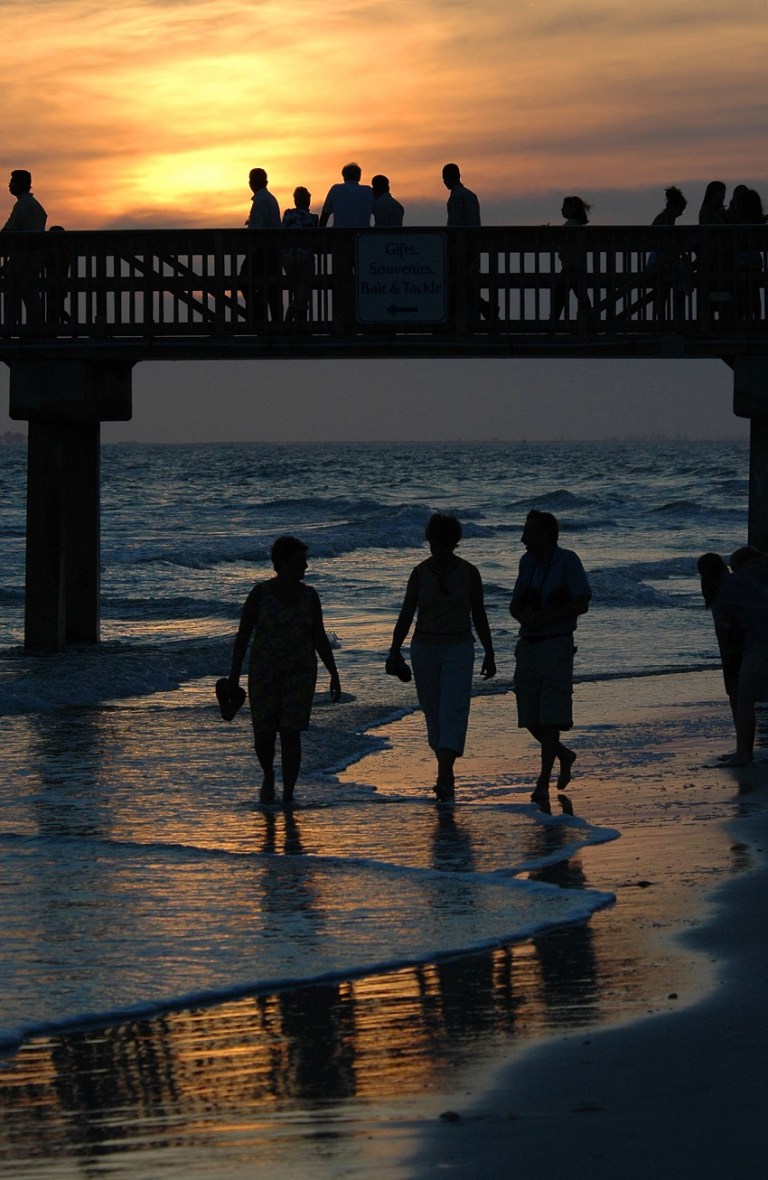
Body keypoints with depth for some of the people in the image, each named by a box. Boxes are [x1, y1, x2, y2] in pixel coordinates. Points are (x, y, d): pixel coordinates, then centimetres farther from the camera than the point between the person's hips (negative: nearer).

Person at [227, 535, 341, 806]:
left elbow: (320, 638, 4)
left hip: (299, 673, 1)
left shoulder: (309, 595, -1)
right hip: (265, 672, -1)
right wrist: (234, 675, -7)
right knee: (264, 736, 1)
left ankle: (288, 796, -2)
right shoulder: (260, 593, -8)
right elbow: (242, 635, -5)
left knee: (291, 733, -9)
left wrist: (334, 675, 2)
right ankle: (268, 776, 33)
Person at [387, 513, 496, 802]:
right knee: (433, 713, 10)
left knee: (452, 713, -15)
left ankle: (444, 781, -23)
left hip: (459, 651, -2)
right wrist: (394, 651, -9)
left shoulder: (469, 572, -6)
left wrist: (489, 654, 3)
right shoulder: (420, 573, -4)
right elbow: (406, 615, -1)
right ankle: (446, 773, 29)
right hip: (424, 649, 2)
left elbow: (479, 615, 1)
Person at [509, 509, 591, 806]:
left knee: (550, 717, -10)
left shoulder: (568, 561, -10)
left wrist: (543, 619, -21)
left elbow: (582, 604, -14)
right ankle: (563, 755, 32)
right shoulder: (527, 562, 9)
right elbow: (515, 604, 14)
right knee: (529, 717, 8)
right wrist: (523, 617, -10)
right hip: (527, 645, 7)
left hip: (557, 645, -7)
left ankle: (543, 783, -7)